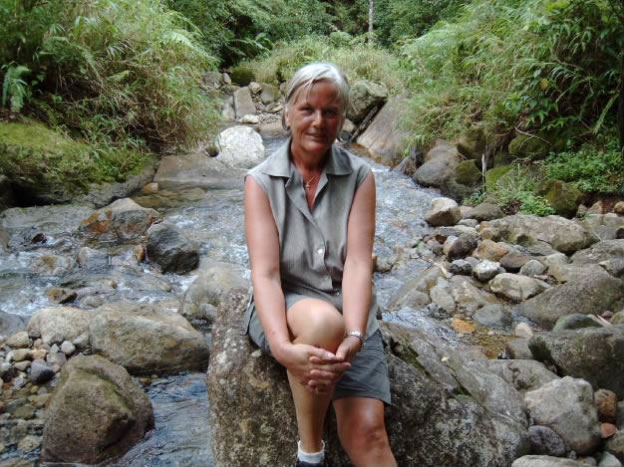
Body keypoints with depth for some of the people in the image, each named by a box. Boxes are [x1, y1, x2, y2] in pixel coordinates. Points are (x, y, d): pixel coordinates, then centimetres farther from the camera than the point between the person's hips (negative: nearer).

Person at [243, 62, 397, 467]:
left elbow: (358, 263, -12)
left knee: (368, 433, -20)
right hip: (284, 308, -1)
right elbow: (265, 272, -15)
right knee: (323, 321, -37)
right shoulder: (261, 181, -4)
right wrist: (282, 346, -33)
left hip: (348, 311, 2)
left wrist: (354, 336, -30)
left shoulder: (359, 176, -1)